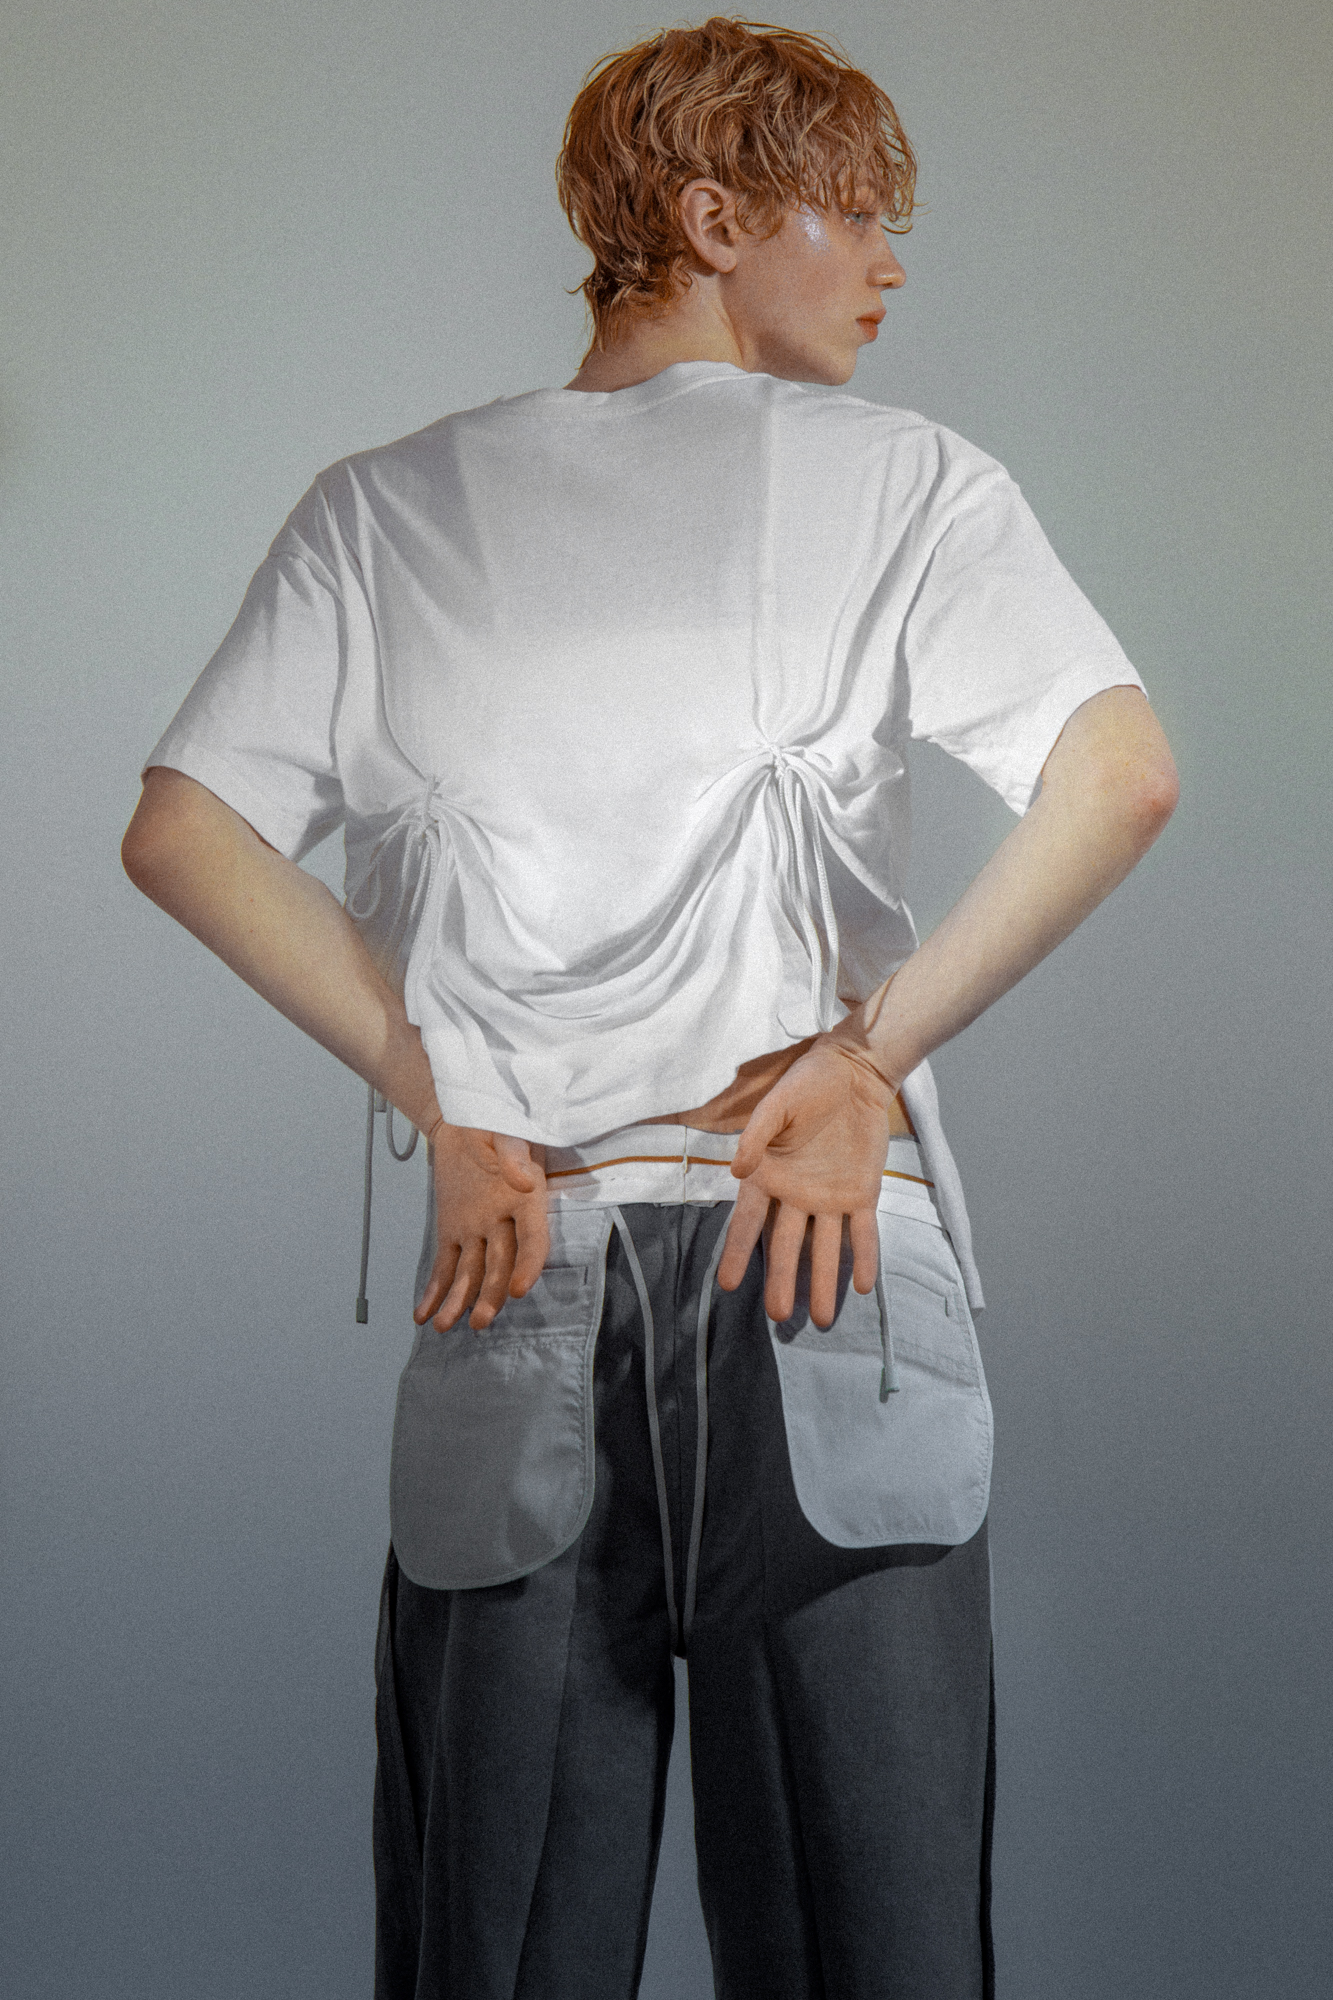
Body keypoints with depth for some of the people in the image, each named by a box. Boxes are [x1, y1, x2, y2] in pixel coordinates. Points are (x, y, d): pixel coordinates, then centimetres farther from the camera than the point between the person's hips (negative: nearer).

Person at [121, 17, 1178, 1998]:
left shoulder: (383, 507, 12)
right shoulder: (903, 479, 4)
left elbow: (178, 833, 4)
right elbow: (1121, 781, -11)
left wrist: (447, 1105, 3)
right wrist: (870, 1051, -5)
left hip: (516, 1298, 3)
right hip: (838, 1262, -2)